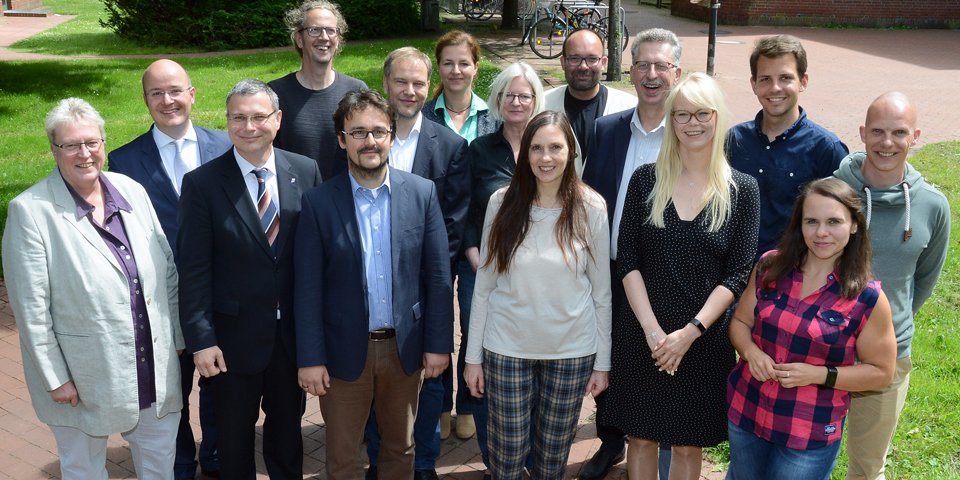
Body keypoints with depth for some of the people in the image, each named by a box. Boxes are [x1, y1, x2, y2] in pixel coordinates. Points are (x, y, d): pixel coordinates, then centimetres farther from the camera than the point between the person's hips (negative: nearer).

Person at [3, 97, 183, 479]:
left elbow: (167, 269, 6)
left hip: (154, 366, 4)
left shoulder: (132, 191, 0)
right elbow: (31, 306, -13)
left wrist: (178, 336, 7)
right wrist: (55, 377, -12)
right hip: (83, 376, -4)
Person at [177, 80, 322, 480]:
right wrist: (201, 340, -12)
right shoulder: (202, 183, -10)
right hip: (234, 335, -2)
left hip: (294, 330, 2)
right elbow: (193, 269, -10)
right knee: (234, 433, 17)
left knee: (288, 426, 21)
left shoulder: (306, 171, -4)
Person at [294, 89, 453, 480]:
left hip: (404, 347, 1)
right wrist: (310, 358, -9)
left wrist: (438, 343, -2)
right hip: (345, 350, -1)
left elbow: (438, 275, -1)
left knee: (400, 448, 19)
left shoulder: (423, 193, -3)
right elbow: (308, 288, -7)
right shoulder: (318, 202, -7)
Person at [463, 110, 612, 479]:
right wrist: (473, 356, 1)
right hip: (506, 348, 0)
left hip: (572, 350, 0)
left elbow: (602, 291, 0)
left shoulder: (591, 208, -6)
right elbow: (484, 286, 0)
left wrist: (602, 362, 2)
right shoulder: (501, 202, -6)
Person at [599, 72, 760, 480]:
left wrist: (691, 332, -13)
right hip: (642, 335, 1)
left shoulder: (742, 190, -2)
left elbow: (738, 274, -5)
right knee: (641, 437, 12)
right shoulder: (646, 180, -1)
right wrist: (652, 329, -12)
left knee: (688, 444, 12)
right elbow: (627, 260, -4)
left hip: (705, 340, 0)